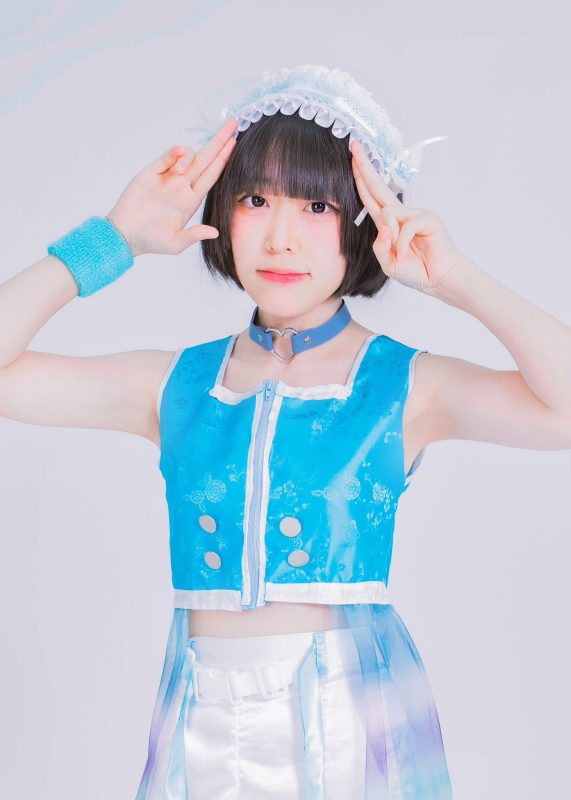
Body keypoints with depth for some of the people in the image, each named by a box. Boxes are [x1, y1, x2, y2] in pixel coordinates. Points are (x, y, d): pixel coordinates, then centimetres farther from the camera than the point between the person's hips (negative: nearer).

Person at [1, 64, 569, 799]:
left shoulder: (406, 386, -5)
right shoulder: (177, 384, 4)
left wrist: (455, 280, -15)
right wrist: (112, 242, -3)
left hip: (352, 713, -2)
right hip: (199, 722, 3)